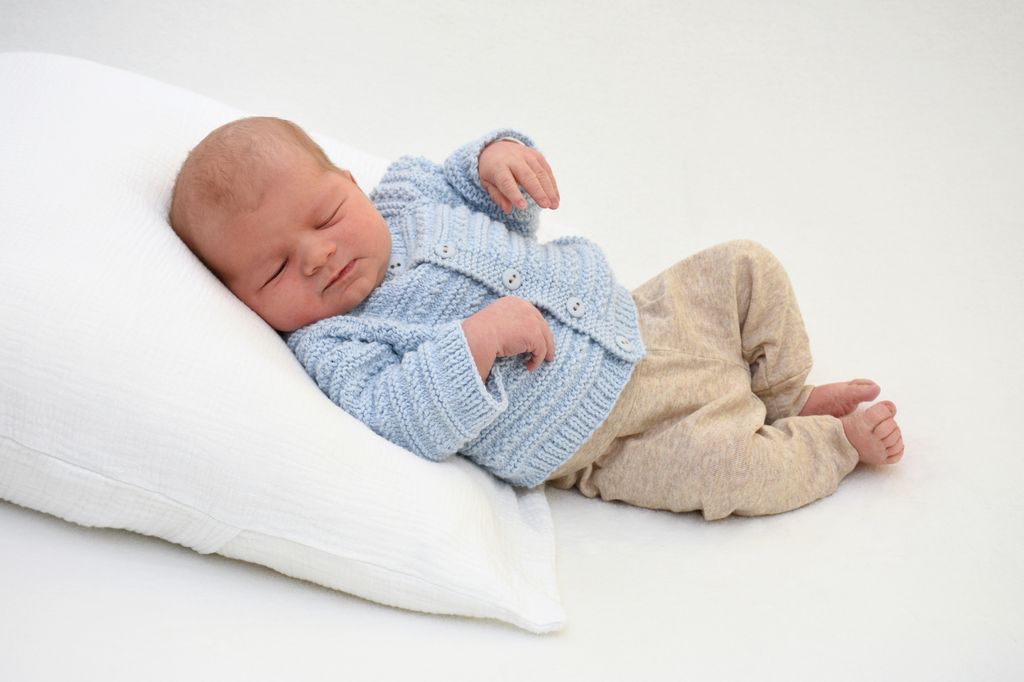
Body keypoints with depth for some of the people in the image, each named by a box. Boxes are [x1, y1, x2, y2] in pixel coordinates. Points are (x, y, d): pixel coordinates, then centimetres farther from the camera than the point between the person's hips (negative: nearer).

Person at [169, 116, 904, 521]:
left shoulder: (404, 192, 3)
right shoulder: (329, 346, -16)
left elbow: (514, 217, 17)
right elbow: (408, 424, -31)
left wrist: (499, 156, -6)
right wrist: (480, 336, -38)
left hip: (636, 315, 7)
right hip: (607, 438, -7)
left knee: (748, 267, 7)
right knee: (723, 468, -24)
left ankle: (788, 399, 28)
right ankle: (838, 443, 8)